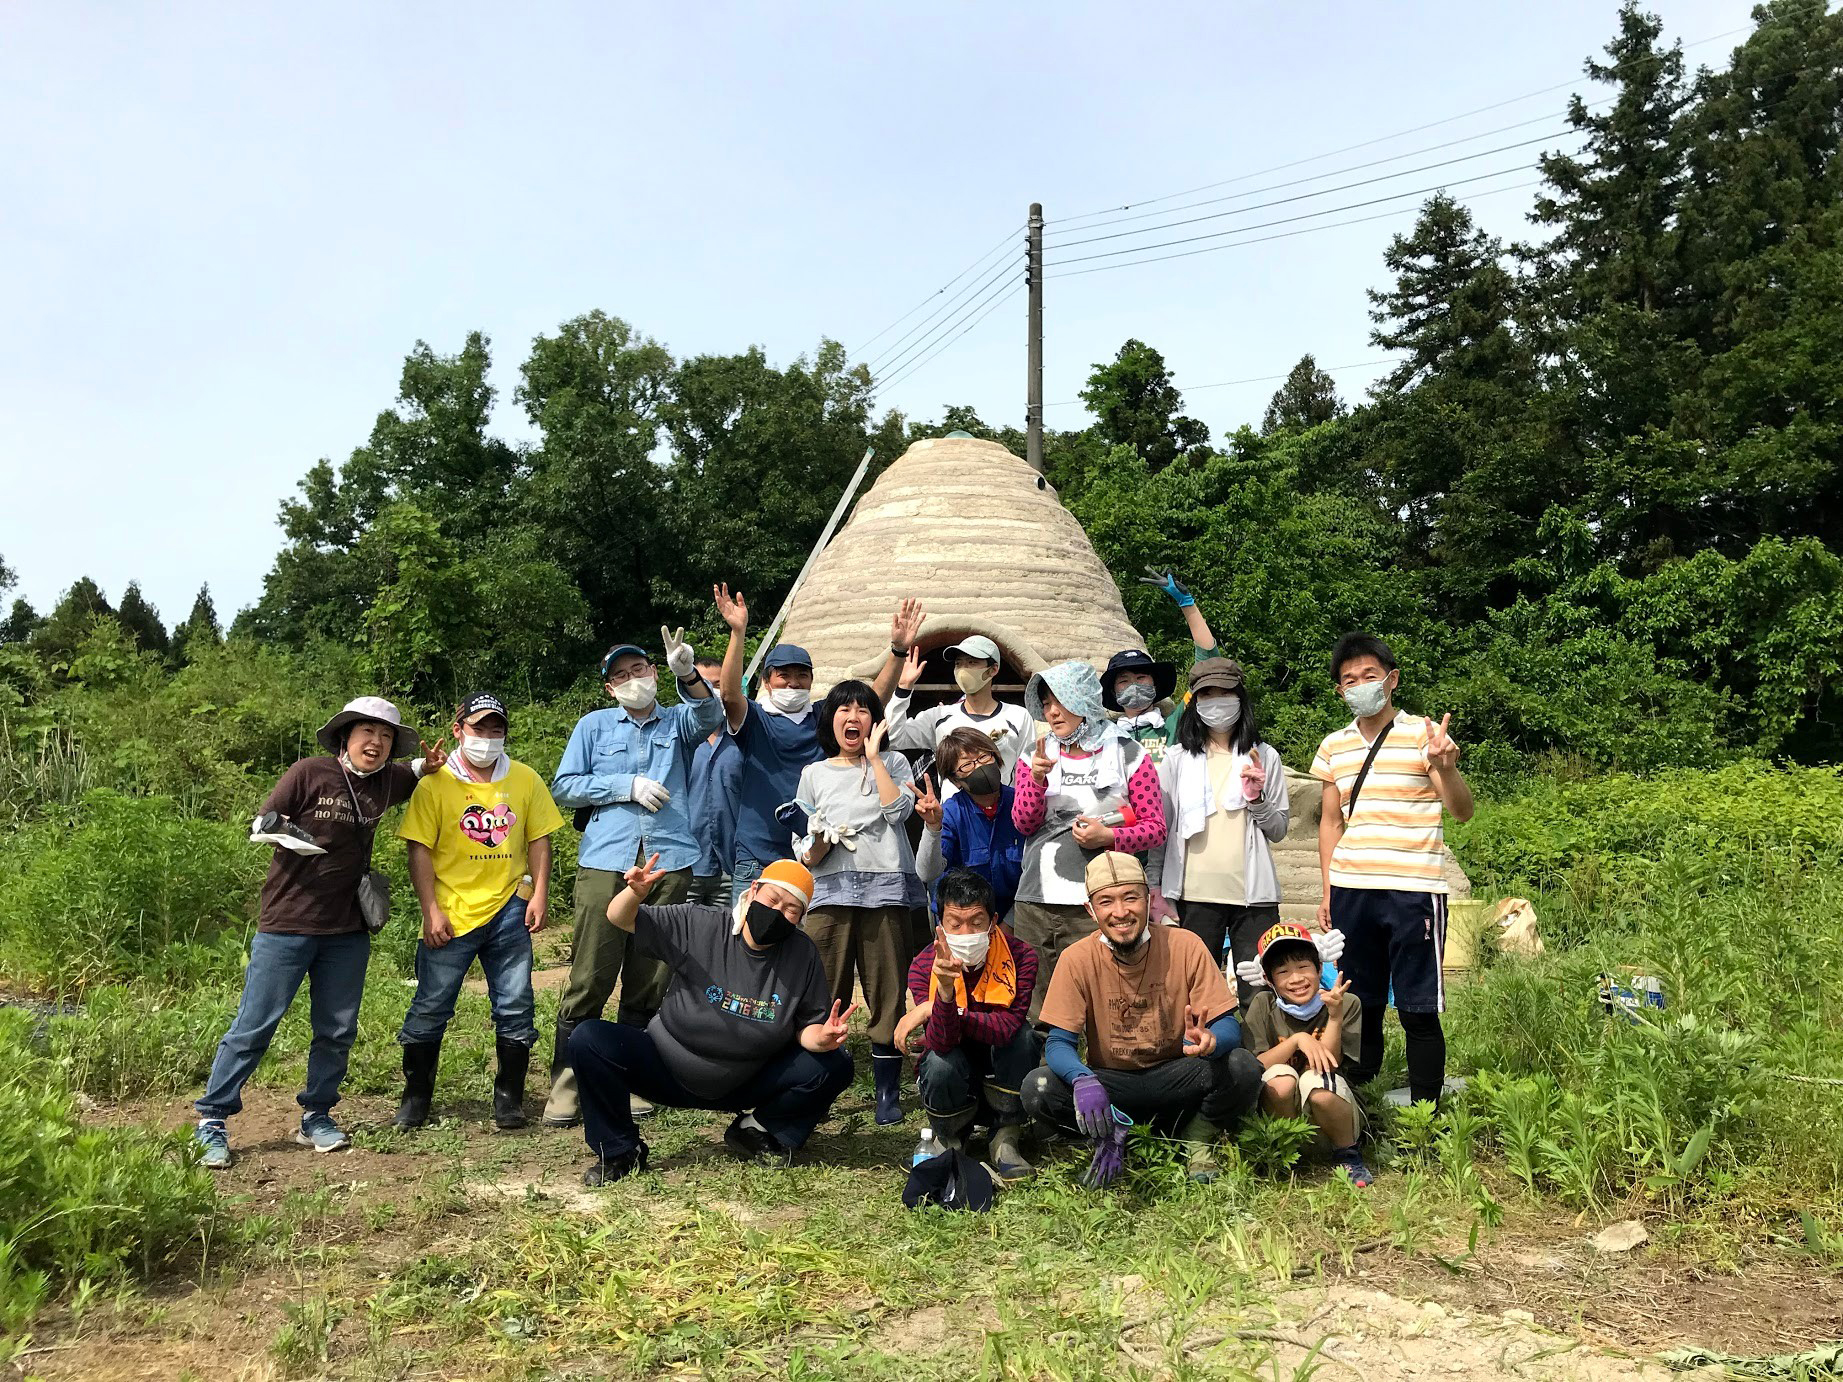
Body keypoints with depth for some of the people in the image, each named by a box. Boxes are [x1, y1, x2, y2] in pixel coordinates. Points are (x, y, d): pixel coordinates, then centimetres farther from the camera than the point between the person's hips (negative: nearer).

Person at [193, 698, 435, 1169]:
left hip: (347, 931, 5)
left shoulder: (386, 782, 4)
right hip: (286, 925, -5)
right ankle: (211, 1121, 11)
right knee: (253, 1027, -1)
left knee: (337, 1031, 10)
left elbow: (417, 775, 27)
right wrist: (278, 828, -25)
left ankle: (316, 1117, 24)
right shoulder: (310, 773, -10)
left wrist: (429, 763, 6)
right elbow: (259, 824, -3)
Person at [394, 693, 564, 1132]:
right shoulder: (435, 783, -2)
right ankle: (416, 1096, 23)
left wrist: (539, 895, -2)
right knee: (430, 1008, 5)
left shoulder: (526, 780, 6)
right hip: (451, 914, -2)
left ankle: (509, 1097, 18)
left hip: (508, 910, 2)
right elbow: (419, 849, -4)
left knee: (516, 1008, 5)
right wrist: (431, 911, -9)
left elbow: (539, 840, 8)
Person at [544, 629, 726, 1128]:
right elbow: (563, 787, 9)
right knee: (589, 979, -4)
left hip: (670, 864, 1)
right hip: (605, 863, -1)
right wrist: (625, 786, -3)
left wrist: (687, 672, -26)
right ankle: (565, 1085, 5)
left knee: (650, 983, 5)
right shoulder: (595, 725, 16)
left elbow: (710, 716, -7)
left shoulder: (678, 722, 16)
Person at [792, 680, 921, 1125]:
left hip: (885, 890, -1)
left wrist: (873, 757, -4)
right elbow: (803, 854, 13)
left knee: (887, 993, 0)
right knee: (824, 995, -3)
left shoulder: (892, 763, 12)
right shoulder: (814, 774, 15)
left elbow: (898, 809, -9)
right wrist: (817, 846, -10)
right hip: (830, 892, 1)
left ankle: (888, 1093, 10)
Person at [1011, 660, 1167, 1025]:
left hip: (1097, 904, -3)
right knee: (1039, 1003, 5)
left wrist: (1109, 836, -14)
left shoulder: (1128, 756, 5)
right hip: (1035, 904, 3)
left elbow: (1156, 828, 3)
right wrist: (1037, 779, -13)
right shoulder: (1035, 756, 13)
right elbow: (1023, 823, 4)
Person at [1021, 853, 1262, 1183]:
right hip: (1110, 1084, 0)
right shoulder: (1078, 959, -12)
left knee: (1242, 1068, -28)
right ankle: (1109, 1137, 0)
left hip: (1174, 1079, 0)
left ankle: (1197, 1140, 0)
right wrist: (1082, 1079, -38)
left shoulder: (1185, 947, -12)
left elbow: (1229, 1026, -12)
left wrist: (1209, 1041, -38)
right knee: (1038, 1088, -28)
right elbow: (1059, 1043, -14)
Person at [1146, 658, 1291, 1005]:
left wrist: (1256, 799, -8)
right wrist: (1156, 891, 1)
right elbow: (1161, 828, 6)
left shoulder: (1264, 757, 7)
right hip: (1195, 894, 0)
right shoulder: (1177, 759, 6)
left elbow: (1279, 830, 10)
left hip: (1253, 894, 0)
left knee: (1259, 996, 0)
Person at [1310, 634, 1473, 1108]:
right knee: (1359, 1006, 9)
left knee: (1418, 1010, 0)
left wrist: (1446, 765, -29)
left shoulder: (1423, 734, -1)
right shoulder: (1334, 746, 11)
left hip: (1413, 891, -4)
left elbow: (1462, 812, -9)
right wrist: (1328, 891, 12)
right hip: (1351, 891, 4)